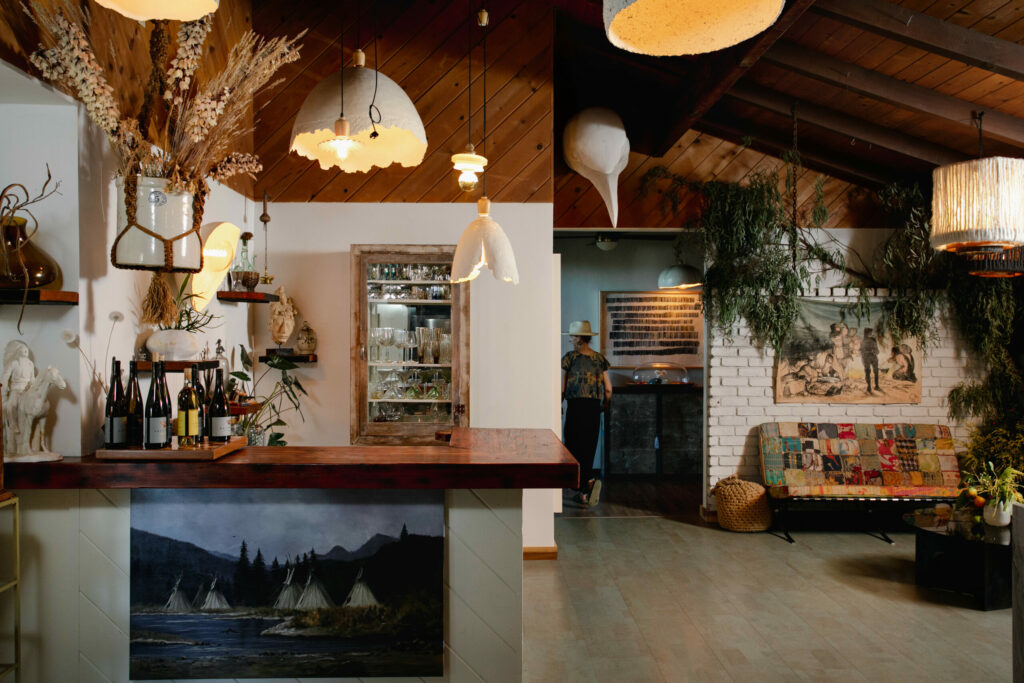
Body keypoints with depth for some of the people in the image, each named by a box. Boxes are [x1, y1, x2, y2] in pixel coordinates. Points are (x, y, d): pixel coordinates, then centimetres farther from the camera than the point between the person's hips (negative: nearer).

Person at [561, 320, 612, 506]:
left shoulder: (569, 358, -6)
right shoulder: (600, 359, 5)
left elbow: (562, 389, -6)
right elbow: (608, 389, 5)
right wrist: (603, 406, 22)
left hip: (575, 407, -4)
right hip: (594, 408, 5)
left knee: (575, 448, 2)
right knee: (588, 449, 12)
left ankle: (589, 480, -19)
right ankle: (583, 492, 14)